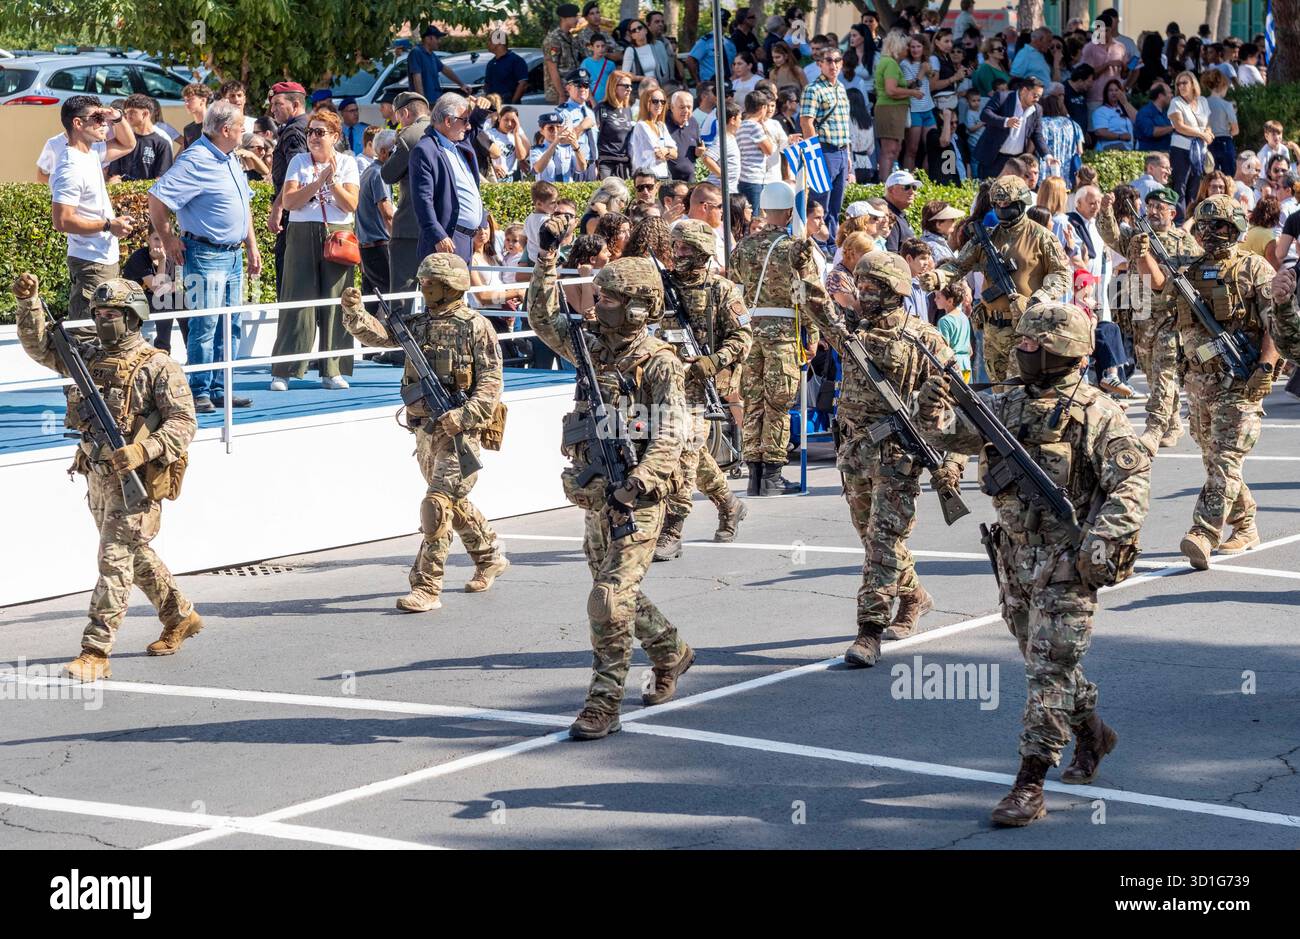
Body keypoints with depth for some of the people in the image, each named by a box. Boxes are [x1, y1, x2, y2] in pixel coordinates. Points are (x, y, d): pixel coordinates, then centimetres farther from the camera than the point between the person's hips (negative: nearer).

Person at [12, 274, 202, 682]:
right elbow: (39, 346, 12)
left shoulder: (158, 367, -12)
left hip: (136, 480, -8)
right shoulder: (90, 356, 8)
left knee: (115, 561, -10)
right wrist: (29, 302, -3)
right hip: (99, 477, 8)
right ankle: (180, 617, 38)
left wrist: (141, 451, -28)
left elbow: (183, 423, -15)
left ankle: (96, 652, -10)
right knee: (136, 556, 20)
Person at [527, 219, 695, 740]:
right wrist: (547, 255, 9)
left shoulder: (660, 363, -12)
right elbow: (542, 317, 16)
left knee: (609, 600, -13)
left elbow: (670, 438, -19)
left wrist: (635, 485, -31)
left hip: (636, 500, -8)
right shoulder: (594, 348, 9)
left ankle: (603, 706, -9)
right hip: (595, 495, 8)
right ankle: (671, 655, 42)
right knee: (619, 593, 19)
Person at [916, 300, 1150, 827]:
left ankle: (1029, 785, -9)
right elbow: (946, 434, 6)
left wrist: (1102, 536, -27)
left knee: (1050, 672, -8)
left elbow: (1133, 482, -14)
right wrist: (933, 410, -17)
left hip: (1067, 565, -7)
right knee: (1044, 661, 20)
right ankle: (1092, 734, 42)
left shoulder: (1096, 415, -11)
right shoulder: (1007, 407, 8)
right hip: (1015, 560, 7)